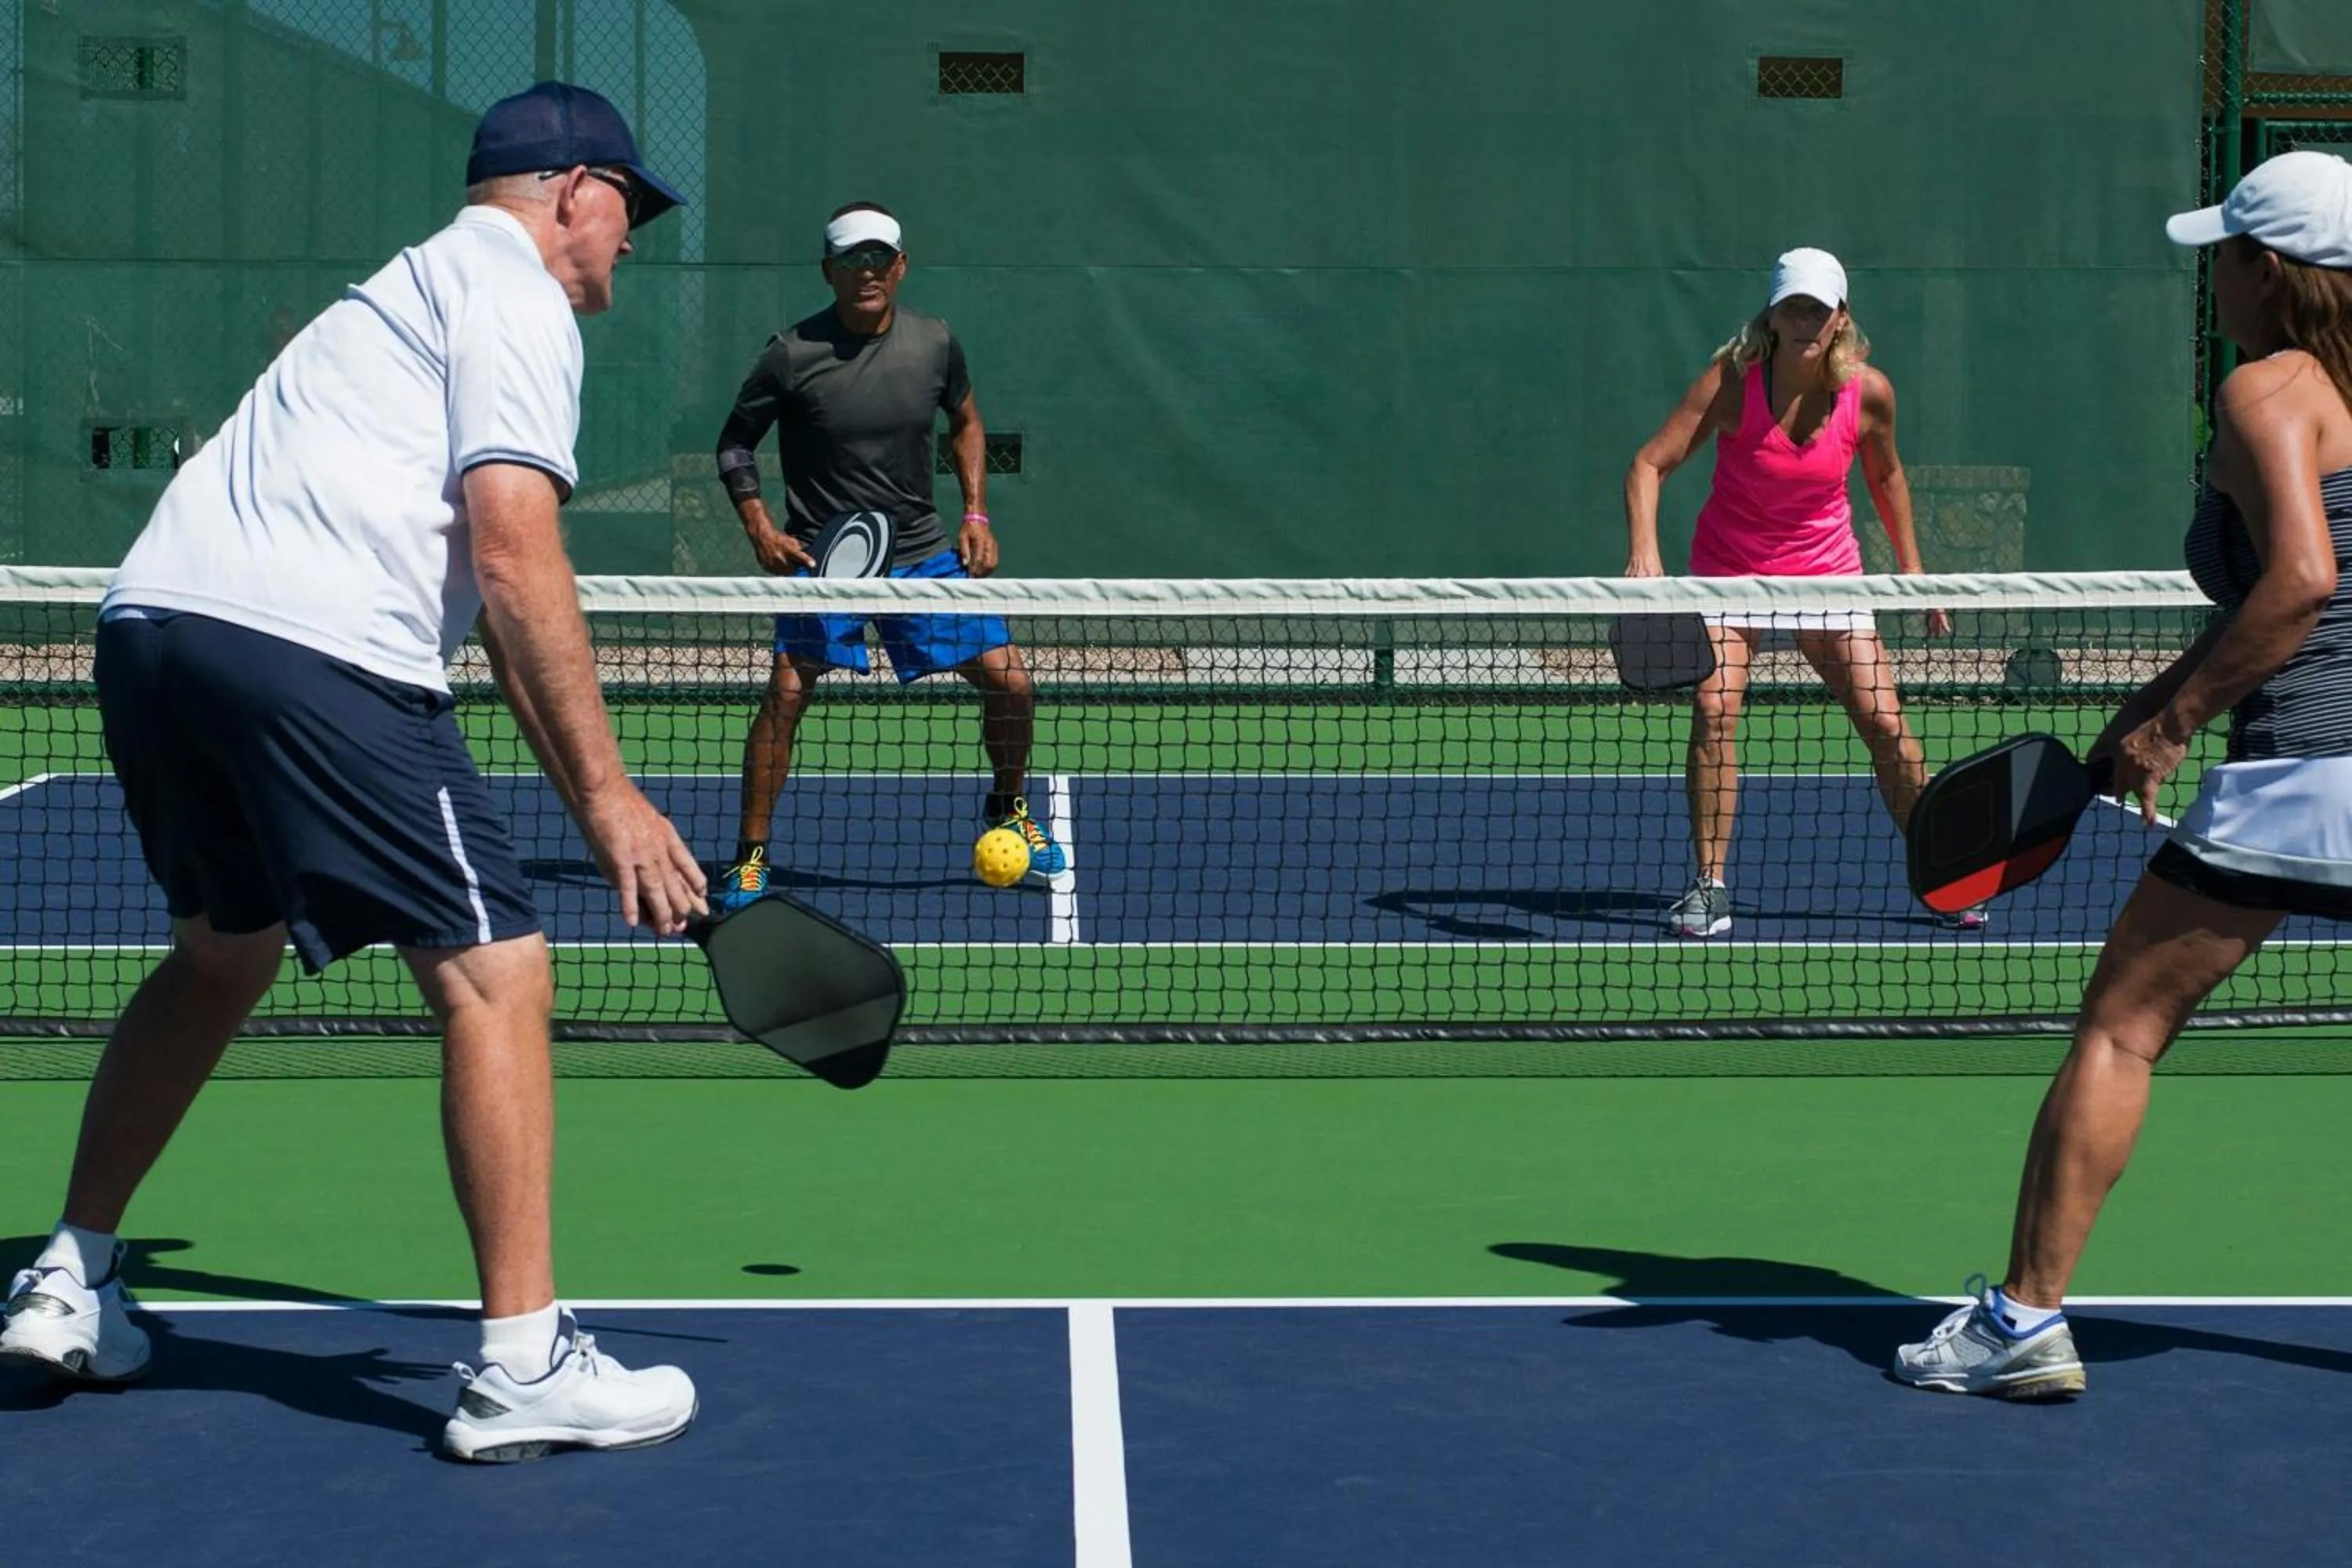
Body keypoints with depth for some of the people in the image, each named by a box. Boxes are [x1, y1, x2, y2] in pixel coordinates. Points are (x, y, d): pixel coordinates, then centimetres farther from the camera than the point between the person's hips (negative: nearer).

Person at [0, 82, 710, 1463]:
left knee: (223, 949, 28)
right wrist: (607, 792, -9)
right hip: (311, 648, -10)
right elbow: (514, 556, -11)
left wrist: (578, 793, 27)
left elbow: (476, 589, 30)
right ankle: (525, 1369, -5)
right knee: (497, 974, -5)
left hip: (152, 618, 10)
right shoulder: (516, 300, 3)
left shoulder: (414, 291, 32)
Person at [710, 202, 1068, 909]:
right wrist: (760, 527, -10)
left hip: (923, 552, 3)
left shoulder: (935, 342, -1)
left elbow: (966, 422, 17)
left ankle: (1008, 810, 28)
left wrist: (976, 514, 7)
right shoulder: (792, 355, -11)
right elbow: (735, 441, 2)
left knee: (1010, 683, 0)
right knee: (785, 694, -18)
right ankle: (750, 858, -4)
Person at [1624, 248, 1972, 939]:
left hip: (1827, 571, 2)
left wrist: (1912, 568, 8)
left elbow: (1885, 475, 8)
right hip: (1730, 570, -2)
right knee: (1714, 709, -22)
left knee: (1885, 722, -5)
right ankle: (1709, 886, -12)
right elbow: (1649, 464, -22)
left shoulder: (1869, 391, -11)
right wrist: (1644, 549, -38)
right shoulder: (1731, 382, -19)